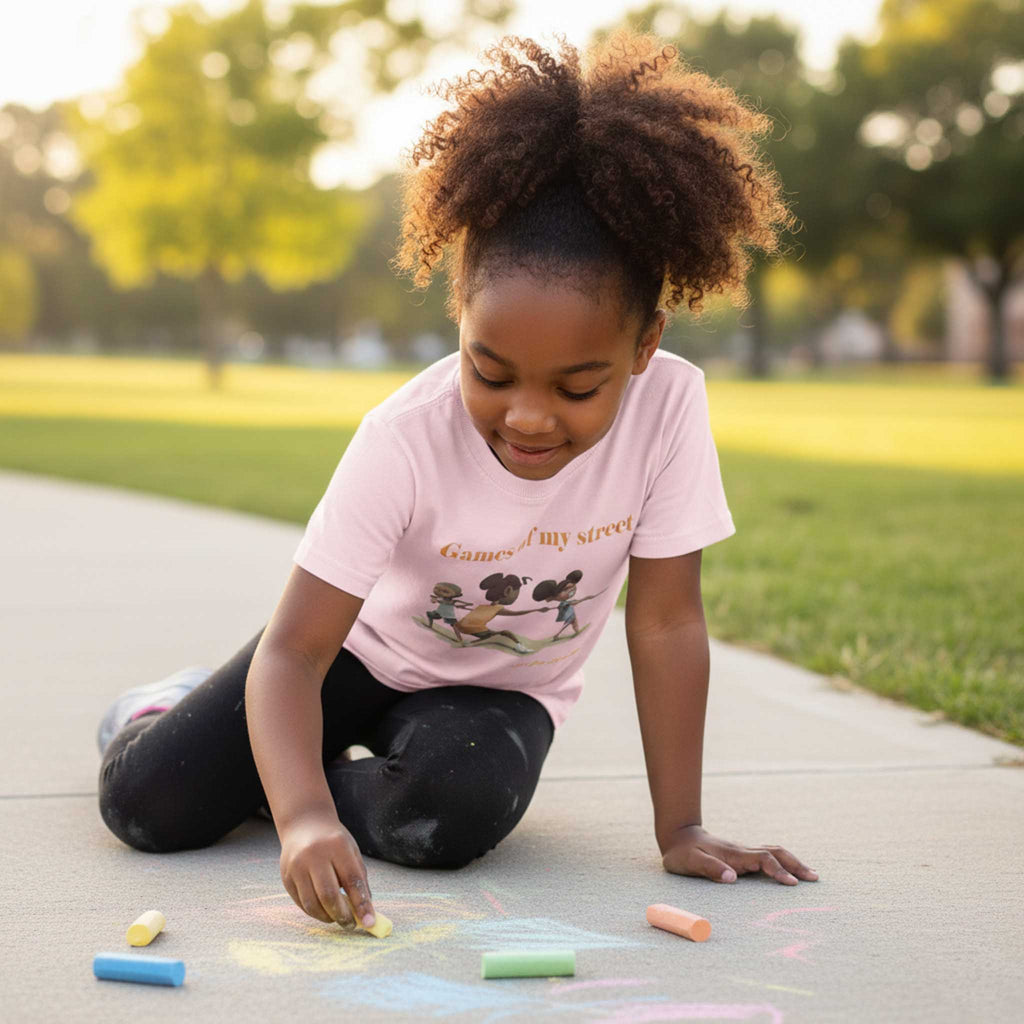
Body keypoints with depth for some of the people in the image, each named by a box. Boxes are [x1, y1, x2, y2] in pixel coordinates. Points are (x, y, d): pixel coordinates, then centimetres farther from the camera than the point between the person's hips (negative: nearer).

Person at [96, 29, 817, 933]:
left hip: (501, 689, 1)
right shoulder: (403, 439, -31)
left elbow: (666, 621, -20)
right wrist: (303, 818, -50)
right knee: (148, 803, -13)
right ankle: (170, 707, 25)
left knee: (453, 811, -33)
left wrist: (680, 829, -19)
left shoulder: (670, 405, -28)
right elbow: (292, 647, -33)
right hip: (365, 644, 0)